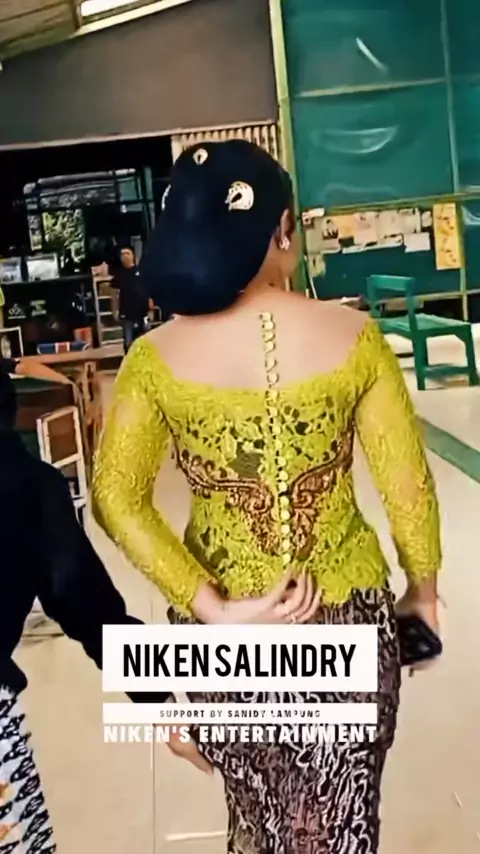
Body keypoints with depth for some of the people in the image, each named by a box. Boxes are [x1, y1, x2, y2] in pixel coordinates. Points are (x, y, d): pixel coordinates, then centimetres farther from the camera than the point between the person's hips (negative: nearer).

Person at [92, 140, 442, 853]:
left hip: (224, 628, 2)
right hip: (346, 616, -1)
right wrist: (423, 583, 10)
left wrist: (213, 608, -14)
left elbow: (117, 500, -16)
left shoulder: (155, 359, -10)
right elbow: (408, 483, -6)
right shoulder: (353, 336, -11)